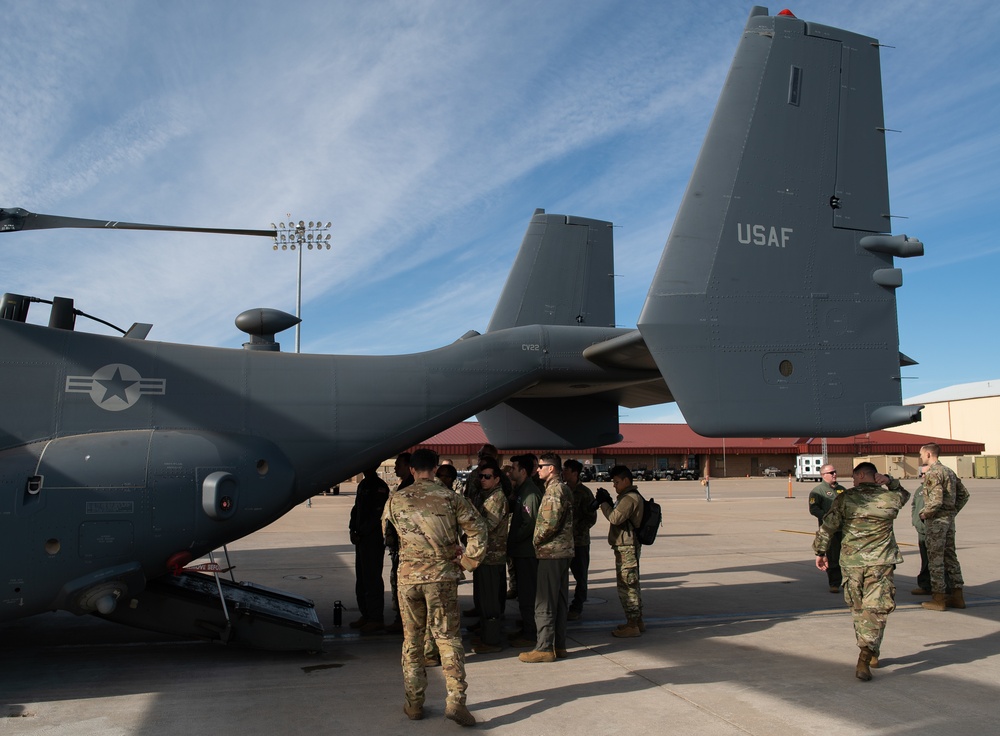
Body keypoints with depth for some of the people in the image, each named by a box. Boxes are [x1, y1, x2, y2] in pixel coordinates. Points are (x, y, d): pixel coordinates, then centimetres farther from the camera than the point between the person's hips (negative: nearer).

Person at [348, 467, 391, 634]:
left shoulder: (379, 487, -12)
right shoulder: (363, 484, 15)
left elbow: (378, 515, -18)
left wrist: (361, 533, -15)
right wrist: (353, 529, 4)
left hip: (374, 539, -9)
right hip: (361, 539, 9)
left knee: (372, 579, -5)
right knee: (361, 578, 14)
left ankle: (376, 619, 1)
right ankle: (366, 615, 23)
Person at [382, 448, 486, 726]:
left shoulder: (395, 499, 2)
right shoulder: (450, 497, -2)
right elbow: (477, 530, -6)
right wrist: (467, 561, 2)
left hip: (408, 576, 1)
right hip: (443, 575, -1)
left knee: (412, 639, 13)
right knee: (448, 637, 6)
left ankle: (414, 703, 19)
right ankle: (456, 700, -3)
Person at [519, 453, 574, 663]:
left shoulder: (554, 490, -15)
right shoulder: (564, 489, 15)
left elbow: (550, 522, -24)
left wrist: (537, 540, -9)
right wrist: (540, 539, 15)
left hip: (551, 553, -10)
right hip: (563, 551, 10)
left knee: (544, 603, -4)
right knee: (560, 601, 13)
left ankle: (544, 648, 0)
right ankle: (559, 645, 20)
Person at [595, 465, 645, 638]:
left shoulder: (630, 498, -16)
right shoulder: (632, 496, 18)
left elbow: (615, 518, -23)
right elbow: (617, 516, 18)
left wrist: (603, 502, -12)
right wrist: (608, 502, 6)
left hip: (626, 547, -11)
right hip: (629, 546, 11)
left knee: (626, 585, -6)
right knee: (632, 584, 16)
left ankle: (632, 625, -2)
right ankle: (637, 621, 24)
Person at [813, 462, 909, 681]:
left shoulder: (845, 499, -4)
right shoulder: (890, 498, 0)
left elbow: (827, 527, -3)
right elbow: (904, 495, 26)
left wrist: (820, 552, 9)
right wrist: (891, 482, 10)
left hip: (852, 562, 0)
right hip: (881, 563, 0)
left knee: (858, 608, 17)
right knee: (875, 609, -1)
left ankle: (871, 654, 29)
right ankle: (865, 656, -17)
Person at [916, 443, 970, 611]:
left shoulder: (932, 473, -16)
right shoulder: (949, 471, 13)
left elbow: (936, 500, -25)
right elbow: (964, 494, 18)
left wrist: (924, 514, -10)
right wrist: (953, 511, 16)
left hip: (936, 521, -9)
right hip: (950, 519, 9)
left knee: (935, 559, -2)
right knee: (950, 557, 14)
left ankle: (938, 598, 2)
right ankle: (957, 595, 18)